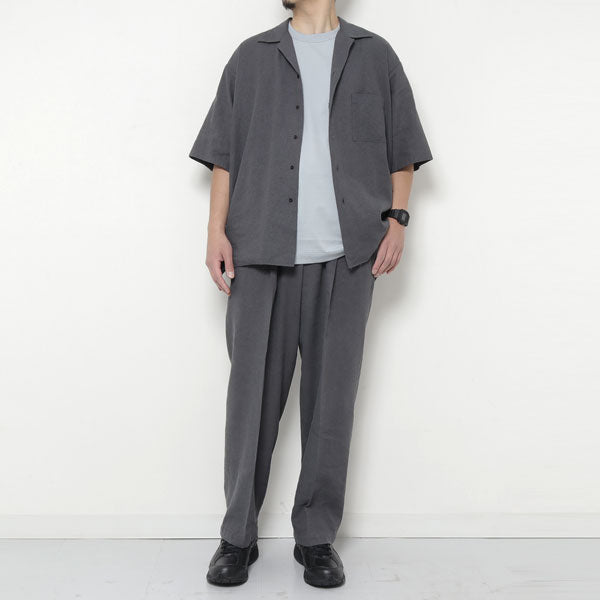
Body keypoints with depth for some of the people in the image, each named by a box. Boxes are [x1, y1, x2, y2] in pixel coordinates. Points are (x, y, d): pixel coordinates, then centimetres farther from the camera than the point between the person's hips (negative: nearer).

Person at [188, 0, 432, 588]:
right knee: (253, 392, 1)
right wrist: (217, 231, 1)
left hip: (346, 254, 0)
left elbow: (401, 151, 14)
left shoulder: (375, 55, 15)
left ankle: (317, 537, 16)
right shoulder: (252, 56, 16)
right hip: (262, 252, 0)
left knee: (331, 396, 3)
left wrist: (396, 220, 1)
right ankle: (238, 536, 15)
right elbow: (224, 154, 11)